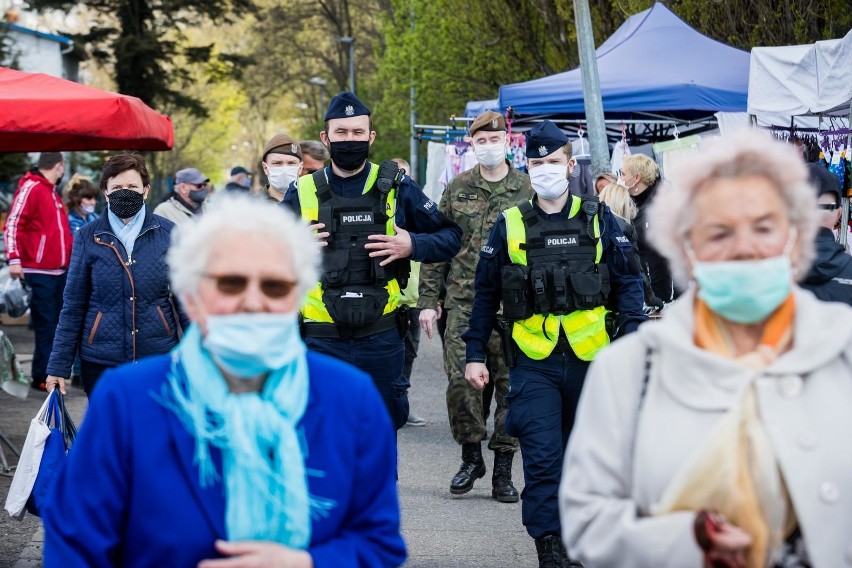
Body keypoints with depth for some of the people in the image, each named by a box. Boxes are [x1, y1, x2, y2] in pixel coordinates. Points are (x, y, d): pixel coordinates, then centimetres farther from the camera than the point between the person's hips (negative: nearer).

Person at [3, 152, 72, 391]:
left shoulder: (52, 193, 19)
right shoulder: (31, 188, -9)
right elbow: (13, 223, -15)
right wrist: (14, 258, -23)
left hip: (59, 271, 9)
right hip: (38, 273, -9)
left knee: (56, 324, 10)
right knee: (45, 326, -7)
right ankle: (42, 377, -2)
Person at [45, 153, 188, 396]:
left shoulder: (168, 232, 1)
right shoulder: (88, 237, 0)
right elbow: (73, 306, 4)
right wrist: (59, 366, 0)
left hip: (159, 358, 0)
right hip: (101, 363, 0)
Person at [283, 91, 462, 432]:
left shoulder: (396, 188, 2)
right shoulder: (303, 193, 3)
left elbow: (451, 237, 8)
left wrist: (412, 246, -10)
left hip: (381, 338, 0)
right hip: (321, 342, 0)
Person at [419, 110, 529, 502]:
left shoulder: (528, 190, 4)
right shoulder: (457, 189, 9)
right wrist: (428, 300, 6)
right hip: (464, 303, 1)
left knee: (510, 385, 1)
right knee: (460, 380, -3)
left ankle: (503, 469, 10)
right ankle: (471, 456, 16)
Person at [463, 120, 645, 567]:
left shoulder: (598, 220, 4)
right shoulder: (510, 225, 3)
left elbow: (627, 281, 5)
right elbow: (485, 294, 9)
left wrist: (633, 336, -8)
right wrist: (475, 354, 6)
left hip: (590, 359, 1)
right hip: (534, 363, -1)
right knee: (542, 458, -11)